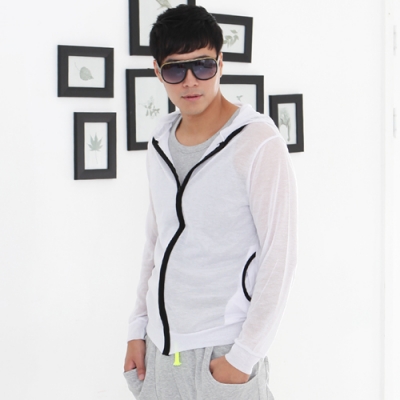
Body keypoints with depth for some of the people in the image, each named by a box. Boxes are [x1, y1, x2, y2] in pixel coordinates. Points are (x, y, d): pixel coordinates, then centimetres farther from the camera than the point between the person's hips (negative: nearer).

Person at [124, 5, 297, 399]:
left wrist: (243, 356, -14)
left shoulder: (258, 144, -14)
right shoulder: (160, 144, 6)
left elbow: (279, 256, -14)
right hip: (160, 346, 6)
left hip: (223, 351, -6)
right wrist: (138, 328, 11)